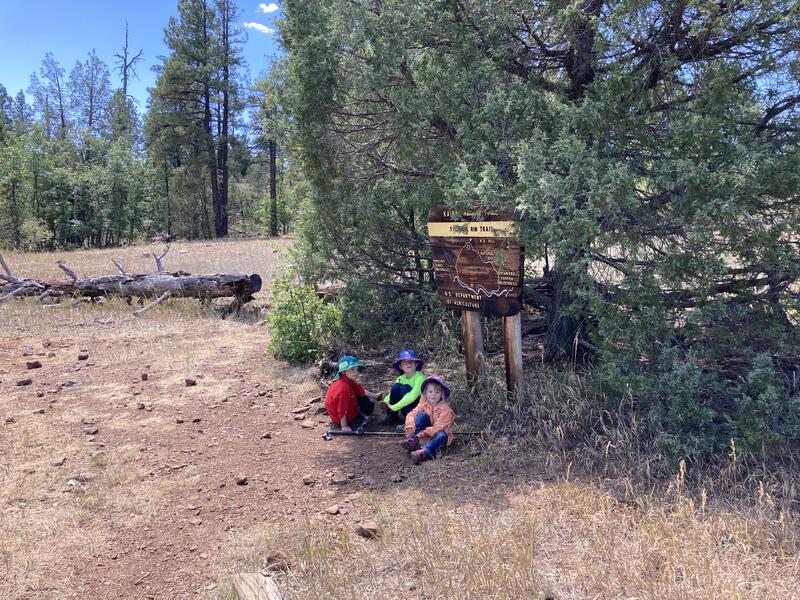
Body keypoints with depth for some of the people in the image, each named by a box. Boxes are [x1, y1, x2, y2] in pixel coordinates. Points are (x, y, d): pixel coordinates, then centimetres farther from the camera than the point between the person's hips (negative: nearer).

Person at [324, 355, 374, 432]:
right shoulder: (344, 387, -34)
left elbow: (362, 392, 4)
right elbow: (342, 410, -30)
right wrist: (344, 427, -24)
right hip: (340, 419, -9)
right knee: (369, 406, -3)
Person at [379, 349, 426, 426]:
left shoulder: (420, 377, -20)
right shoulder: (401, 378, -1)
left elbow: (412, 396, -31)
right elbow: (392, 393, -4)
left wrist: (394, 407, -30)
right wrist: (384, 403, -25)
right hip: (406, 407, 5)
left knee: (405, 388, -27)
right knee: (396, 386, -18)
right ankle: (392, 416, -6)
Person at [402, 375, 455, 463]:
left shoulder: (445, 409, -18)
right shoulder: (423, 405, -2)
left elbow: (439, 426, -27)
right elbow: (412, 414, -9)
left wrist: (425, 432, -35)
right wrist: (410, 427, -28)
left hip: (439, 433, -3)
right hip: (424, 433, 4)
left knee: (441, 436, -38)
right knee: (421, 415, -18)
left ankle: (424, 451, -60)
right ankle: (414, 440, -29)